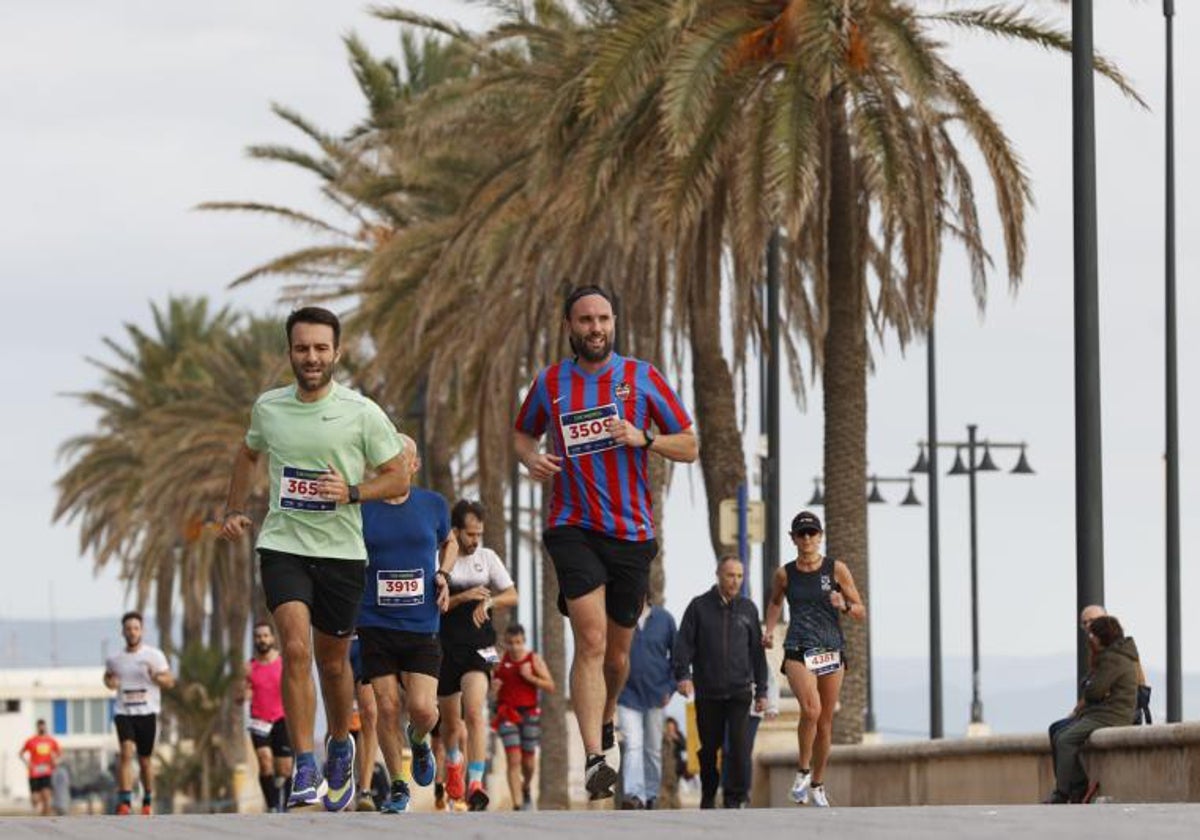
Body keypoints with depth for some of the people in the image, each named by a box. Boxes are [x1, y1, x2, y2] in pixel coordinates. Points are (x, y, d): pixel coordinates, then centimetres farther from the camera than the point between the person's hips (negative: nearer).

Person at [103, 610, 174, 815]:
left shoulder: (154, 655, 1)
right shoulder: (115, 659, 7)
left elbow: (170, 682, 1)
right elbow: (108, 676, 25)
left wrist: (156, 677, -21)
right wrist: (110, 682, 1)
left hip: (147, 713, 0)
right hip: (124, 712, 0)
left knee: (145, 759, 7)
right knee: (126, 752, -20)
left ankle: (148, 801, 27)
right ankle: (125, 801, -22)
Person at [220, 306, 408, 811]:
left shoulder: (363, 414, -6)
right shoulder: (268, 408, 3)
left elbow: (398, 479, 0)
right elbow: (248, 454, 25)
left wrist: (352, 492, -16)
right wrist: (234, 510, 16)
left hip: (341, 551, 0)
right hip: (282, 546, 1)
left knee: (332, 660, 11)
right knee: (295, 648, -19)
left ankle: (339, 746, 40)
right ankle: (305, 769, -17)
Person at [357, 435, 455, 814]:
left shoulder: (433, 505, 4)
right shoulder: (361, 508, -2)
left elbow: (449, 543, 24)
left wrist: (444, 574, 5)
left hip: (422, 627, 1)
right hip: (375, 626, 0)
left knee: (422, 709, -11)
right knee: (387, 707, -4)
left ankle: (419, 741, 26)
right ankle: (398, 787, 13)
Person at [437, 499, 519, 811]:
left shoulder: (487, 557, 6)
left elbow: (512, 596, 11)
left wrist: (489, 601, -9)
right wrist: (462, 598, -19)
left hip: (478, 648, 0)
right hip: (445, 648, 0)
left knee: (474, 712, -21)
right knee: (450, 721, 13)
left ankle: (475, 785, -27)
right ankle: (453, 762, 47)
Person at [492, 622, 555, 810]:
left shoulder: (534, 659, 0)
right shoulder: (500, 659, 3)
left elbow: (550, 686, -1)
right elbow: (491, 680, 17)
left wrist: (530, 677, -14)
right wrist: (493, 684, -6)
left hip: (529, 712, 0)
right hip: (507, 714, 0)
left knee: (528, 761, 9)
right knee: (513, 760, -12)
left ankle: (526, 788, 43)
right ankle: (517, 805, -15)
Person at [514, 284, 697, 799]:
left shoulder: (642, 378, 1)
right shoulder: (550, 384, 4)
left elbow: (689, 447, 4)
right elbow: (522, 432, 22)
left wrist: (644, 438, -15)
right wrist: (531, 457, -1)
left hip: (631, 530, 2)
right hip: (573, 527, -1)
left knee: (616, 652, 13)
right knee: (591, 641, -18)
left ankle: (605, 720, 44)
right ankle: (594, 761, -23)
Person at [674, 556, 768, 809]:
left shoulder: (748, 609, 9)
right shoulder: (699, 607, 3)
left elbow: (757, 652, 12)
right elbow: (684, 643, -2)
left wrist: (761, 691, 10)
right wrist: (683, 674, -18)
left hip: (739, 691, 0)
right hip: (707, 691, 0)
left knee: (738, 745, -11)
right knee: (709, 748, 6)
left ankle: (736, 797, -5)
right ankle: (708, 795, 23)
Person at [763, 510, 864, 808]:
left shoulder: (836, 569, 3)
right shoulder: (785, 574, 5)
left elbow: (861, 613, 6)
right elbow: (775, 601, 27)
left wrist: (844, 606, -14)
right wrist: (769, 629, 10)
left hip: (832, 651, 1)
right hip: (798, 651, -1)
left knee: (825, 722, 6)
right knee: (811, 709, -24)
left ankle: (817, 784, 21)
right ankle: (803, 771, -7)